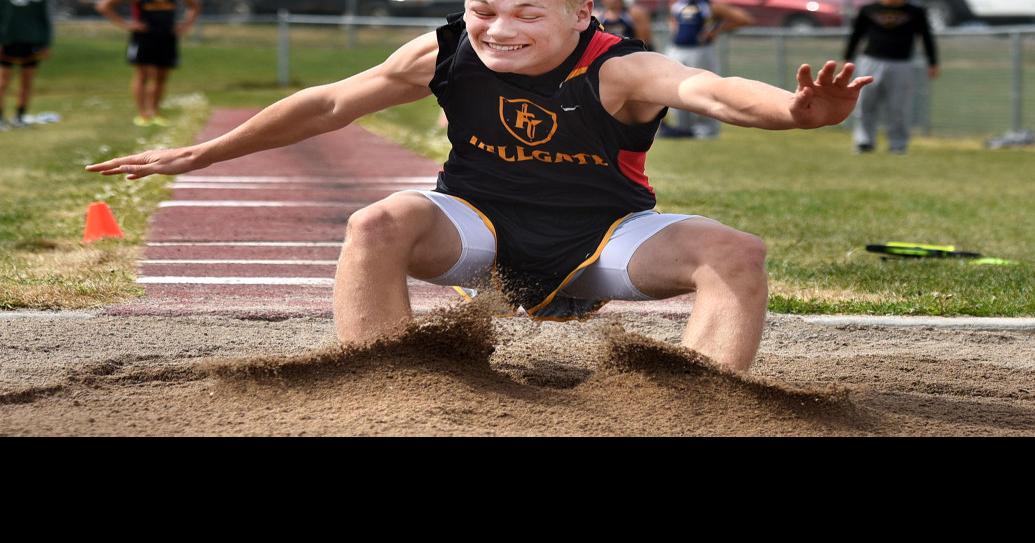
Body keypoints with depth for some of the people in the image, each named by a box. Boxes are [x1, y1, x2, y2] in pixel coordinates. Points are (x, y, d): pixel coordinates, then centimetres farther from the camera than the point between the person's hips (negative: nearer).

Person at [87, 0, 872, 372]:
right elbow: (331, 103, -3)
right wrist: (197, 156, 0)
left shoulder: (620, 72, -25)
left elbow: (707, 89, -46)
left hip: (600, 239, -1)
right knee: (377, 227, -29)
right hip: (483, 226, 2)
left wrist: (794, 110, -71)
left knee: (735, 253, -26)